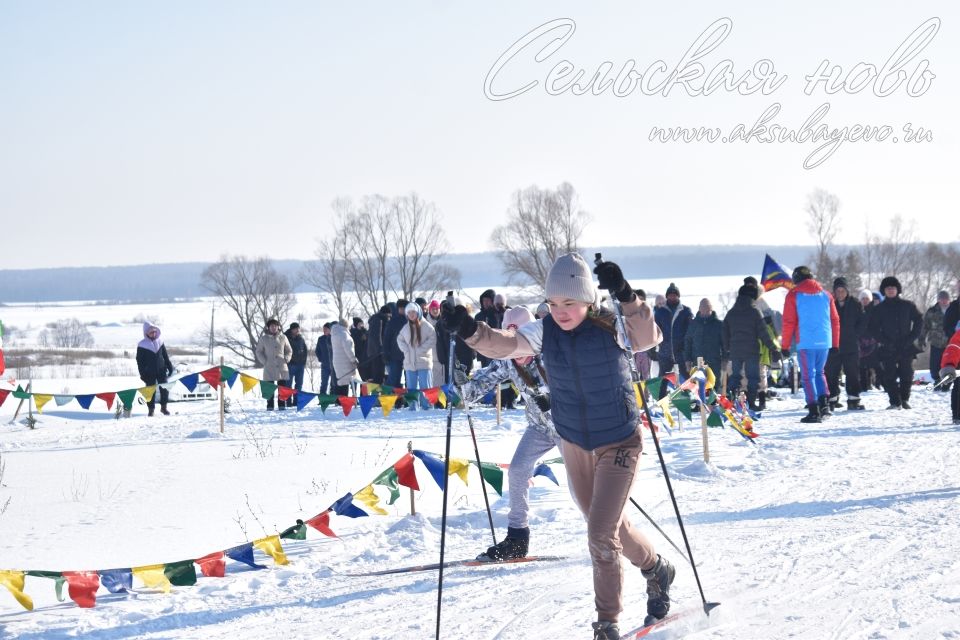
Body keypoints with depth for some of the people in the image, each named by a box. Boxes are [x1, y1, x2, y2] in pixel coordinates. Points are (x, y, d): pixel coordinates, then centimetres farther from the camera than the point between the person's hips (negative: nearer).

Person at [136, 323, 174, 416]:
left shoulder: (160, 342, 7)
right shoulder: (142, 345, -5)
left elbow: (165, 356, 14)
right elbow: (140, 361, -4)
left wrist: (170, 367, 11)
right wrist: (142, 374, -9)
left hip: (161, 371, 3)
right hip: (149, 372, -3)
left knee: (164, 389, 1)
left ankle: (164, 407, 17)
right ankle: (151, 409, 11)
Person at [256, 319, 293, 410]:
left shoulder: (283, 338, 8)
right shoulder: (264, 338, 4)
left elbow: (289, 351, 17)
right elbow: (258, 351, 9)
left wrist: (286, 359, 2)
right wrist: (264, 361, -3)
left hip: (281, 366, 1)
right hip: (269, 367, -1)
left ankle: (281, 405, 4)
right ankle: (270, 406, 2)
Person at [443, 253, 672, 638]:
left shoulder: (611, 327, -19)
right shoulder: (545, 332, -9)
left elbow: (648, 338, -39)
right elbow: (503, 345, -24)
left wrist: (625, 298, -52)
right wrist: (471, 331, -44)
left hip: (619, 444, -5)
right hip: (574, 444, 6)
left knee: (601, 534, -12)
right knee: (608, 525, 21)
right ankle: (656, 569, 49)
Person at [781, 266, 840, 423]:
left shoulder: (794, 295, -1)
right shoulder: (825, 294, 11)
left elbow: (788, 322, -3)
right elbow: (835, 320, 12)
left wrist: (785, 346, 2)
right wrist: (835, 344, 18)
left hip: (805, 343, -4)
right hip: (824, 342, 4)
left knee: (808, 375, 2)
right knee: (819, 372, 20)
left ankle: (814, 411, -4)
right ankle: (824, 403, 7)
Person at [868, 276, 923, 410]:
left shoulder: (907, 306, 6)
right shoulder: (880, 308, 6)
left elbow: (919, 321, 8)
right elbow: (873, 327, 5)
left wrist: (912, 338, -4)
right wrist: (882, 340, -9)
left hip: (906, 347, 0)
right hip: (888, 349, 0)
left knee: (907, 374, 0)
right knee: (890, 376, -6)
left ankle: (905, 399, 14)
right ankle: (895, 402, -3)